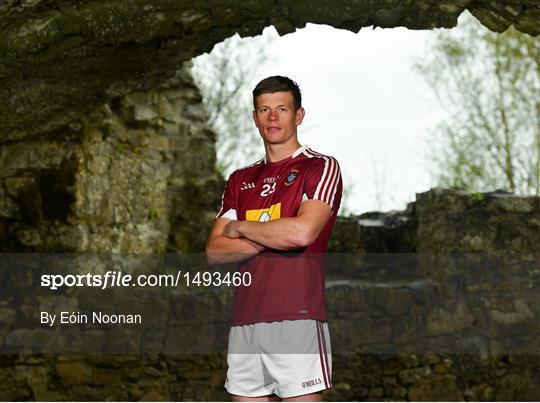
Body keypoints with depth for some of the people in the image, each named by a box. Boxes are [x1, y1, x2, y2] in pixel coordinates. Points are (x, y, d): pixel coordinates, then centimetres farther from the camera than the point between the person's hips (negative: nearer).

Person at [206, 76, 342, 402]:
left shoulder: (321, 167, 2)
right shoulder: (240, 180, 19)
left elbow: (302, 232, -15)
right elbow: (214, 251, 9)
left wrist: (241, 228, 0)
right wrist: (271, 239, -6)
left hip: (297, 317, -6)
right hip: (245, 322, 6)